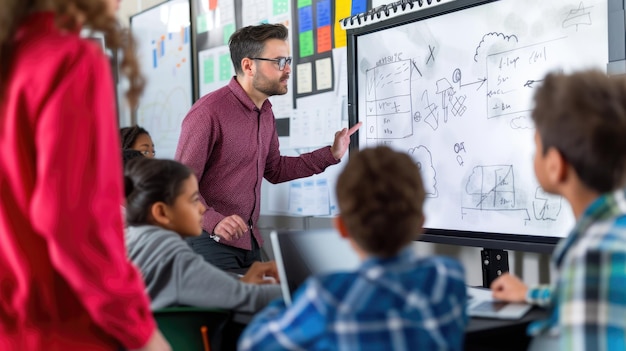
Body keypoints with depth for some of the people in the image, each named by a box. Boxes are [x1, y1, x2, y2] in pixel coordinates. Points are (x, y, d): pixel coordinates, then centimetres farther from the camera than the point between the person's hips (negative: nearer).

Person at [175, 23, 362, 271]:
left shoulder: (265, 112, 9)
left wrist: (331, 154, 12)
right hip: (211, 241, -8)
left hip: (249, 240, 8)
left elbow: (274, 170, 20)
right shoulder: (209, 112, -18)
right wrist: (213, 222, -34)